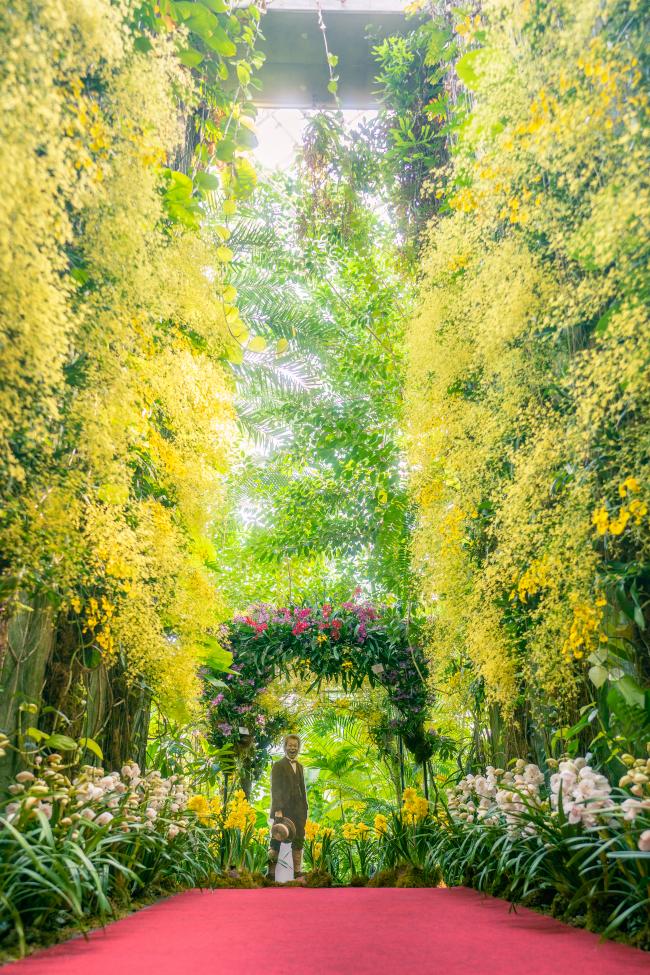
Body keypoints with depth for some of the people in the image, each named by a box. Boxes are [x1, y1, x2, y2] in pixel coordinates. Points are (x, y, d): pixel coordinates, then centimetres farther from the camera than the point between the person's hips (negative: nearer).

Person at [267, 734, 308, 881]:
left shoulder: (300, 767, 17)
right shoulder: (278, 766, -3)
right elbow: (275, 789, -9)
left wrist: (305, 809, 12)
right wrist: (278, 809, -17)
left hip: (298, 812, 6)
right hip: (283, 811, -6)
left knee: (298, 841, 6)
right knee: (276, 843, -1)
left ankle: (297, 874, 12)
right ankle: (271, 874, 5)